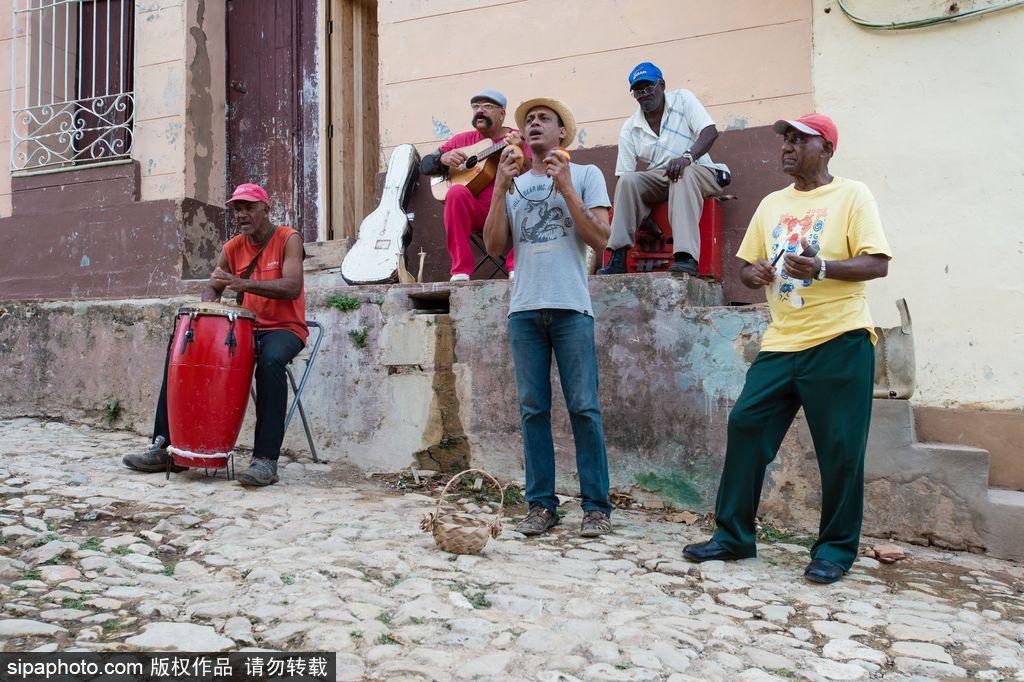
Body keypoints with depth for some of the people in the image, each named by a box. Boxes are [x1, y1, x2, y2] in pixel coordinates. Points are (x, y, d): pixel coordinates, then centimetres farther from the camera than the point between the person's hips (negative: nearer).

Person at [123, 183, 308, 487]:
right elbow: (211, 288, 13)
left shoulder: (288, 239, -6)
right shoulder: (232, 248, 11)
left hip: (284, 328, -6)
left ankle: (266, 459, -38)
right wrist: (209, 306, -12)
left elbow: (293, 287, -21)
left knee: (271, 359, -39)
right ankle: (165, 445, -2)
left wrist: (242, 283, -31)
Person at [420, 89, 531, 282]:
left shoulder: (518, 139, 6)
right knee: (456, 192, -29)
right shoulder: (462, 140, 14)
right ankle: (460, 270, -25)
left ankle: (515, 266, -27)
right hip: (475, 213, 2)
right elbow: (425, 165, 15)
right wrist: (443, 159, -7)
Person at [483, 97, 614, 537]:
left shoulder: (585, 175, 9)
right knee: (533, 410, 4)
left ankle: (596, 506, 6)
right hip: (524, 309, 3)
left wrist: (565, 186, -7)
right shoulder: (513, 183, 18)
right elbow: (494, 245, 7)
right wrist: (500, 187, 0)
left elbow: (600, 239, -3)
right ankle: (541, 504, 13)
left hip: (571, 308, -3)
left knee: (584, 408, -4)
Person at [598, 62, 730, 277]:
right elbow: (623, 176, 3)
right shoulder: (629, 129, 6)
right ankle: (618, 258, -30)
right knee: (628, 180, -26)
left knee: (683, 175, -38)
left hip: (698, 171, -3)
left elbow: (711, 131, -13)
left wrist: (687, 157, -33)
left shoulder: (683, 99, 0)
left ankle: (686, 257, -50)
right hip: (658, 178, 3)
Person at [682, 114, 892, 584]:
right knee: (745, 426, -1)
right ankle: (733, 535, 10)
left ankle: (836, 548, 16)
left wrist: (821, 268, -24)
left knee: (840, 448, -1)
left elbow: (877, 264, -8)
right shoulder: (771, 204, 18)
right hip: (780, 342, 5)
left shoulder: (852, 195, 1)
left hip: (839, 342, -5)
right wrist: (754, 273, -4)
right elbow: (746, 265, 20)